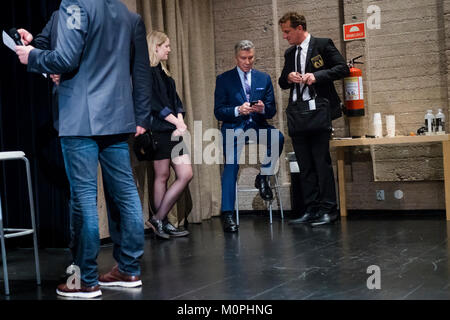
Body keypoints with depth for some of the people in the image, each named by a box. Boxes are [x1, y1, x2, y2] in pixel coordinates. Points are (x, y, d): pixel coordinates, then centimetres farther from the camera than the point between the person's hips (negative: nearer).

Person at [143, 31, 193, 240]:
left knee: (186, 175, 4)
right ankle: (159, 220, 5)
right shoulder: (147, 72, -7)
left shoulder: (163, 72, 21)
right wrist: (177, 121, -12)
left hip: (173, 130, 9)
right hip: (159, 131, -9)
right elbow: (155, 104, -14)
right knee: (162, 176, -5)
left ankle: (159, 220, 8)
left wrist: (180, 121, -1)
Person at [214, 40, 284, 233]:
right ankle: (227, 214, -21)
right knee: (230, 165, -23)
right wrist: (238, 110, -19)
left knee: (278, 137, -30)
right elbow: (218, 112, 0)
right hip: (234, 129, -2)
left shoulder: (264, 78, 15)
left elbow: (272, 110, 11)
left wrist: (263, 108, -14)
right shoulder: (224, 79, 7)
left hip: (258, 126, 2)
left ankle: (262, 177, -8)